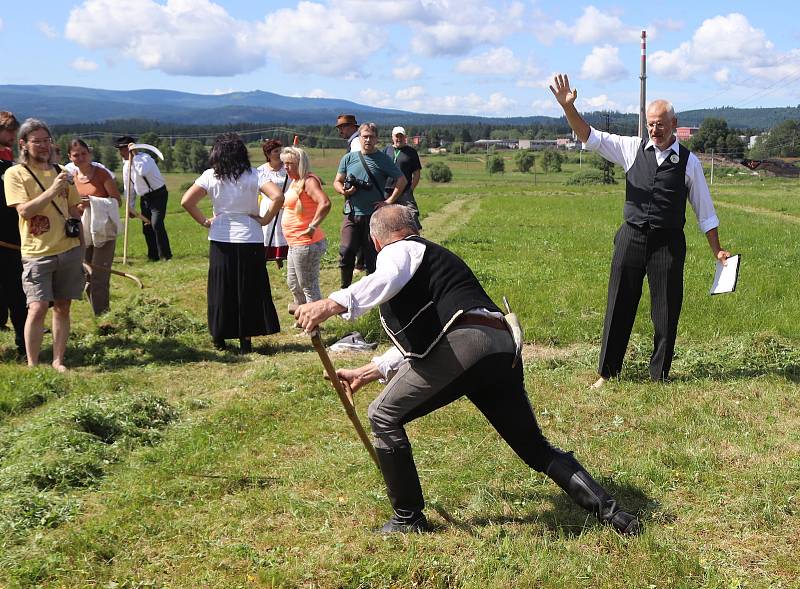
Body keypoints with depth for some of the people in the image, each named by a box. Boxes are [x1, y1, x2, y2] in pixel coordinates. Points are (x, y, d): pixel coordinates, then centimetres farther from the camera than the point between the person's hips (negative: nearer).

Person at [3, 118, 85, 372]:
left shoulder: (60, 172, 13)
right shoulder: (15, 174, -1)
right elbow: (25, 210, -14)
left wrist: (81, 207, -1)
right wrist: (52, 190, -21)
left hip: (69, 249, 4)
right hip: (38, 253, -4)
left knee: (62, 307, 6)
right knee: (38, 307, -11)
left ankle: (58, 360, 14)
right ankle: (32, 365, -2)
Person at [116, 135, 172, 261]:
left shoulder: (145, 158, -18)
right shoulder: (126, 164, 4)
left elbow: (142, 171, -43)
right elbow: (128, 187, 12)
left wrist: (134, 155, -34)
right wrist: (129, 207, 11)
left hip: (158, 195, -8)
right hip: (144, 198, 8)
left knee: (156, 224, -19)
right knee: (146, 228, 8)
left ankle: (165, 255, -7)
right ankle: (153, 256, 21)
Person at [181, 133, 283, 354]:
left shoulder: (210, 176, -2)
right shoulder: (252, 175, -6)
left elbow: (186, 201, -8)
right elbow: (278, 197, -18)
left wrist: (204, 221, 2)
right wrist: (266, 219, -6)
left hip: (220, 241, 1)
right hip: (249, 240, -1)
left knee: (220, 290, 13)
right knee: (249, 291, 8)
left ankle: (219, 338, 22)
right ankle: (245, 341, 10)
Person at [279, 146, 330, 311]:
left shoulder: (309, 181, -17)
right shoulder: (295, 181, 13)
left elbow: (325, 203, -32)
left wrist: (313, 226, -27)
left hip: (306, 244, -11)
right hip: (295, 244, 11)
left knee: (309, 287, -3)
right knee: (293, 284, 24)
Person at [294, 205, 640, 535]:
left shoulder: (398, 251, 13)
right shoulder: (434, 256, 39)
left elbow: (388, 280, -16)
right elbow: (417, 338, 45)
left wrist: (333, 305, -27)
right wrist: (368, 372, 49)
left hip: (462, 344, -9)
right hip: (503, 348, 9)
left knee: (384, 416, 8)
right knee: (536, 447, 19)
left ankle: (408, 518, 14)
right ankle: (607, 510, 14)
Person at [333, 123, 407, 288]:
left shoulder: (383, 159, 0)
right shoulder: (349, 158, 8)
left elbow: (402, 180, 0)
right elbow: (337, 182, 14)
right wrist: (344, 191, -8)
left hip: (374, 214, -1)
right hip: (351, 214, 1)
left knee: (372, 255, 5)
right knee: (346, 252, -8)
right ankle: (345, 289, 8)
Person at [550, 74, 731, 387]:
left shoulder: (689, 161, 2)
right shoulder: (633, 149, 3)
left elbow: (704, 210, 8)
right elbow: (589, 136, -6)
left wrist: (717, 250, 7)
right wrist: (568, 107, -22)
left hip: (668, 243, 0)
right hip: (632, 238, 1)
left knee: (666, 311, 5)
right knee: (619, 305, 5)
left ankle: (659, 374, 21)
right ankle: (607, 372, 16)